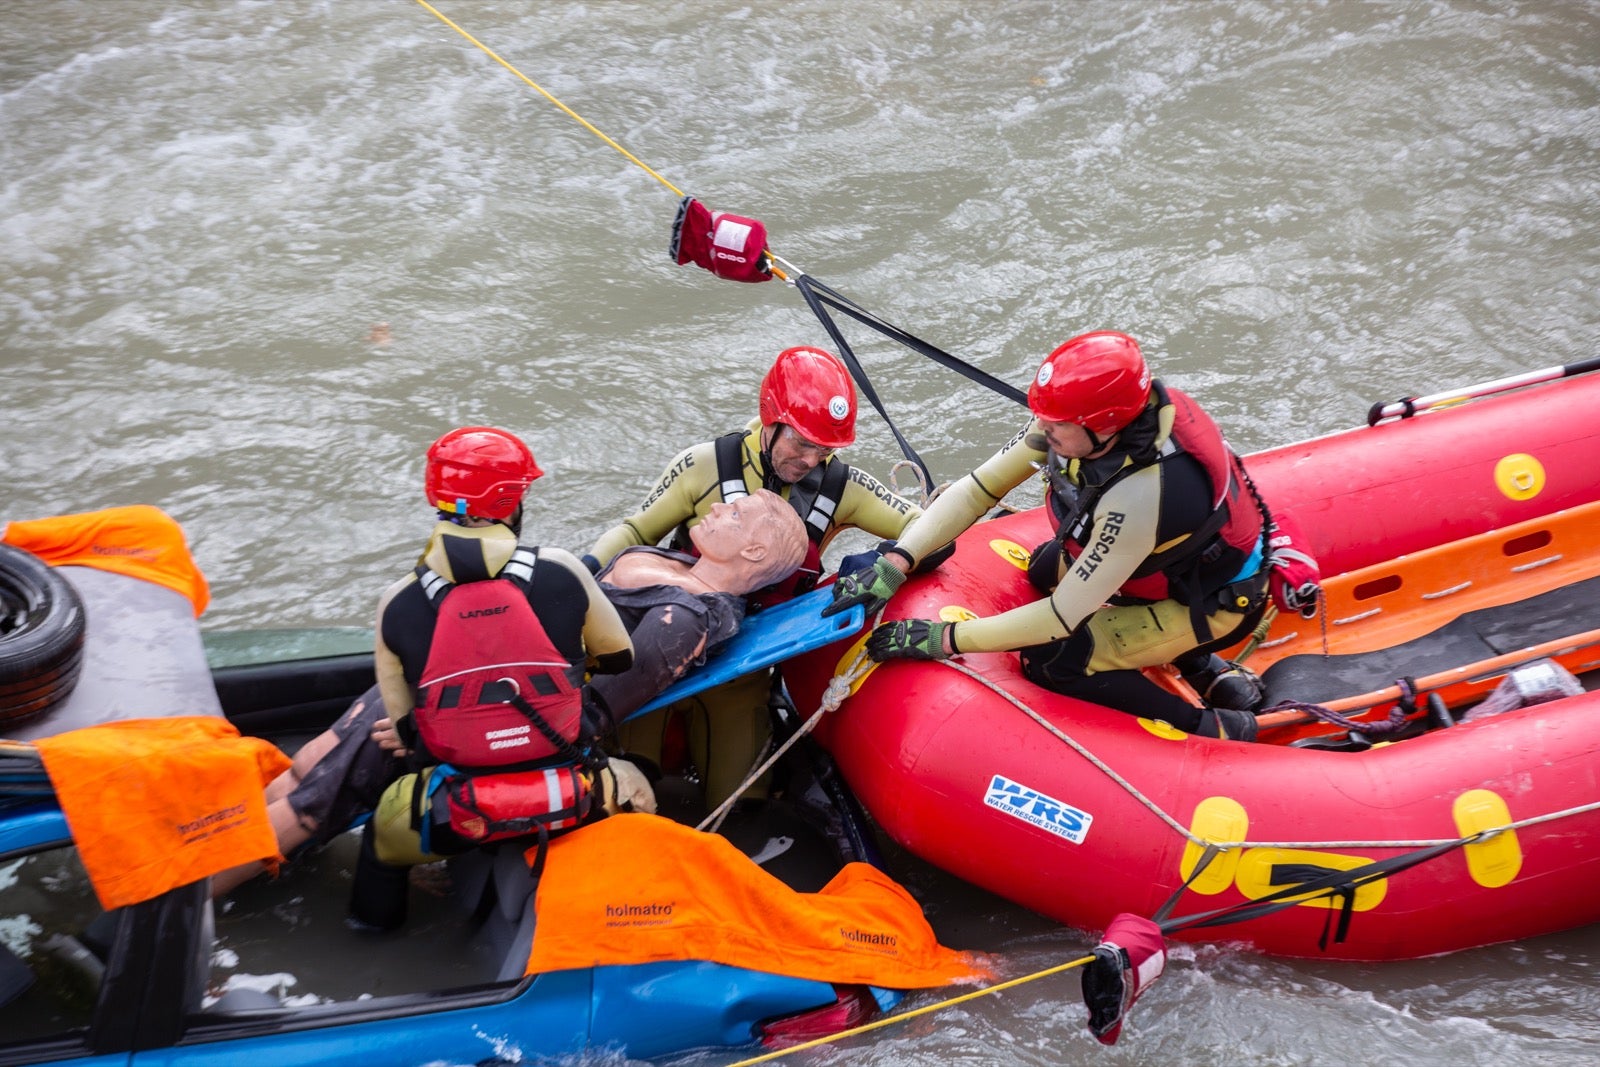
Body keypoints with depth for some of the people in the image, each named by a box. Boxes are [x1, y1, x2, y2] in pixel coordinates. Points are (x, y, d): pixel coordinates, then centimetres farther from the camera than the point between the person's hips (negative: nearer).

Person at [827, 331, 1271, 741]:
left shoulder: (1139, 497, -40)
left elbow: (1061, 618, -31)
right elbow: (977, 489, -14)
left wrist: (943, 640, -26)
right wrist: (894, 564, -22)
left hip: (1216, 602, -8)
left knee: (1051, 662, -12)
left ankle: (1215, 730, 1)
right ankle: (1205, 671, 17)